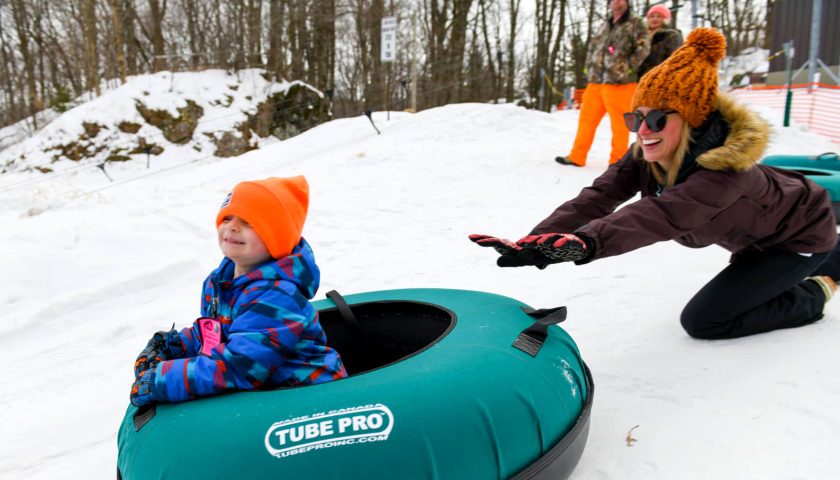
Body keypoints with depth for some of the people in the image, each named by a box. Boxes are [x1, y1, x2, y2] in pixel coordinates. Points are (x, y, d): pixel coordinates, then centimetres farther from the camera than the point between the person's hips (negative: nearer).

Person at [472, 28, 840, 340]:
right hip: (758, 230, 7)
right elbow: (597, 197, -36)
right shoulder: (646, 155, -22)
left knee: (703, 320, -12)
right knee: (739, 282, 33)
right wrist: (536, 242, -52)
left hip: (802, 231, -7)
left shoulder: (725, 169, -43)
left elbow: (662, 215, -61)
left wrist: (587, 242, -79)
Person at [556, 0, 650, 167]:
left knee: (619, 123, -2)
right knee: (587, 118, 8)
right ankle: (577, 157, 16)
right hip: (596, 81, 7)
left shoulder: (635, 23, 0)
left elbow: (643, 49, -9)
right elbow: (593, 47, 26)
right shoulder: (606, 25, 19)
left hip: (619, 83, -6)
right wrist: (589, 68, 12)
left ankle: (617, 162, 6)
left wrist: (626, 70, -12)